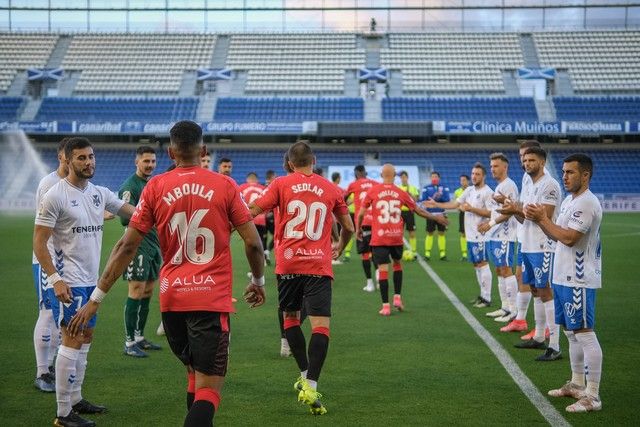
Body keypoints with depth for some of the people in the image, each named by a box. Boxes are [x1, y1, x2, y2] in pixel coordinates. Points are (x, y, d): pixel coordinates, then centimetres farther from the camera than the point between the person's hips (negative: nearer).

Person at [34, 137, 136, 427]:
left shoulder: (100, 193, 8)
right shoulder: (55, 196, -13)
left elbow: (134, 213, 16)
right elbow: (39, 242, -13)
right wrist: (55, 279, -20)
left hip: (91, 280, 8)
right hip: (67, 282, -8)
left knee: (85, 338, 14)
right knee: (73, 341, -9)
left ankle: (75, 399, 25)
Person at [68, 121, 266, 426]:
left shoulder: (155, 187, 2)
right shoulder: (224, 186, -1)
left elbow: (127, 246, 0)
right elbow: (253, 242, -1)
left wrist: (96, 298, 5)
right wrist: (258, 281, 18)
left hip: (171, 299, 3)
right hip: (212, 300, -3)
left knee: (195, 375, 24)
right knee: (208, 389, -4)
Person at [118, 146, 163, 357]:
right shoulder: (130, 186, -12)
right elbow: (125, 218, -21)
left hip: (153, 245, 9)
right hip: (138, 247, -9)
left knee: (148, 293, 12)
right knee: (136, 293, -8)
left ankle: (139, 337, 20)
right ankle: (129, 343, -3)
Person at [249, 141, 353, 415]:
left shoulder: (281, 184, 3)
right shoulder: (329, 188, 9)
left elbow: (250, 212, -5)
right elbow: (348, 227, 19)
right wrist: (340, 247, 39)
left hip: (288, 264, 0)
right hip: (320, 265, 0)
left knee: (290, 317, 20)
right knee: (321, 325, -6)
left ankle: (305, 376, 24)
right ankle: (311, 387, -18)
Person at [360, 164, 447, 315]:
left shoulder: (373, 191, -3)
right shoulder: (401, 193, 2)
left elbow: (361, 213, -1)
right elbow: (418, 211, 11)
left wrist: (358, 229, 16)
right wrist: (435, 217, 25)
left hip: (379, 237, -2)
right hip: (396, 236, 2)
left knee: (383, 269, 0)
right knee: (397, 264, 23)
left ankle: (386, 306, -1)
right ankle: (397, 297, 17)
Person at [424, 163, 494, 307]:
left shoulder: (487, 192, -11)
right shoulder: (469, 190, 12)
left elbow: (490, 213, -17)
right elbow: (455, 204, 15)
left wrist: (471, 209, -20)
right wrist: (436, 205, 9)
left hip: (481, 236, -8)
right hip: (471, 235, 8)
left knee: (482, 265, -6)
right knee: (476, 265, 13)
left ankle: (486, 298, -2)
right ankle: (482, 295, 22)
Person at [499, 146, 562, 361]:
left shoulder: (549, 185, -12)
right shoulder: (527, 187, 16)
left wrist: (517, 209, -19)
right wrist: (513, 208, -2)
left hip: (543, 248, -9)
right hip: (528, 246, 9)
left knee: (545, 292, -9)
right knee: (535, 290, 15)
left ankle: (555, 347, -8)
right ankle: (538, 338, 25)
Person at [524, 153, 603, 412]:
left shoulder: (587, 203, -16)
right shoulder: (569, 200, 15)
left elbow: (568, 237, -22)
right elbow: (555, 234, 17)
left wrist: (543, 218, -12)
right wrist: (538, 219, 1)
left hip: (579, 281, -10)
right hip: (564, 277, 10)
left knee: (584, 334, -9)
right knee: (571, 332, 18)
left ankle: (592, 397, -6)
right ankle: (577, 385, 29)